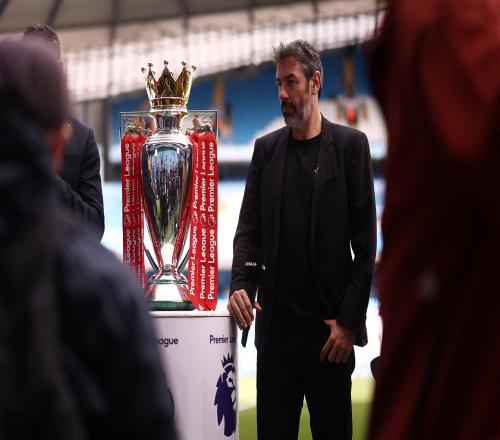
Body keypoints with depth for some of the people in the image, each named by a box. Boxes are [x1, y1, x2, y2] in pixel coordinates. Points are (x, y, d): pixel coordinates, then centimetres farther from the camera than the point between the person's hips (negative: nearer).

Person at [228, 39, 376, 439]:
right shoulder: (267, 148, 11)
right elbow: (249, 228, 8)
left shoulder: (349, 144, 1)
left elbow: (365, 240, -3)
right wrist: (239, 285, -11)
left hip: (330, 323, -3)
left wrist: (349, 320, -8)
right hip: (276, 322, 3)